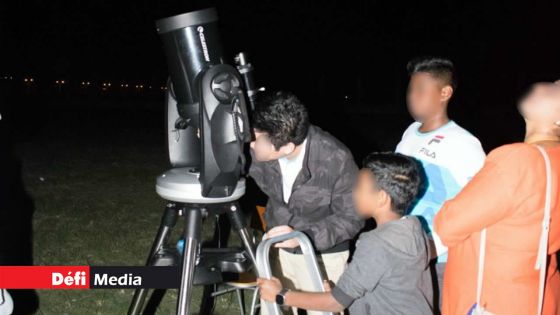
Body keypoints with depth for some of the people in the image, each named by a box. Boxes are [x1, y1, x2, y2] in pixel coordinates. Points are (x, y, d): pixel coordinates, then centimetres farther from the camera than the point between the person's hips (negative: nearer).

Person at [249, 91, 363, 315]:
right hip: (277, 248, 4)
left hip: (322, 255, -3)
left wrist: (304, 236, -33)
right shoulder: (259, 150, -22)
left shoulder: (336, 160, -31)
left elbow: (352, 218, -20)